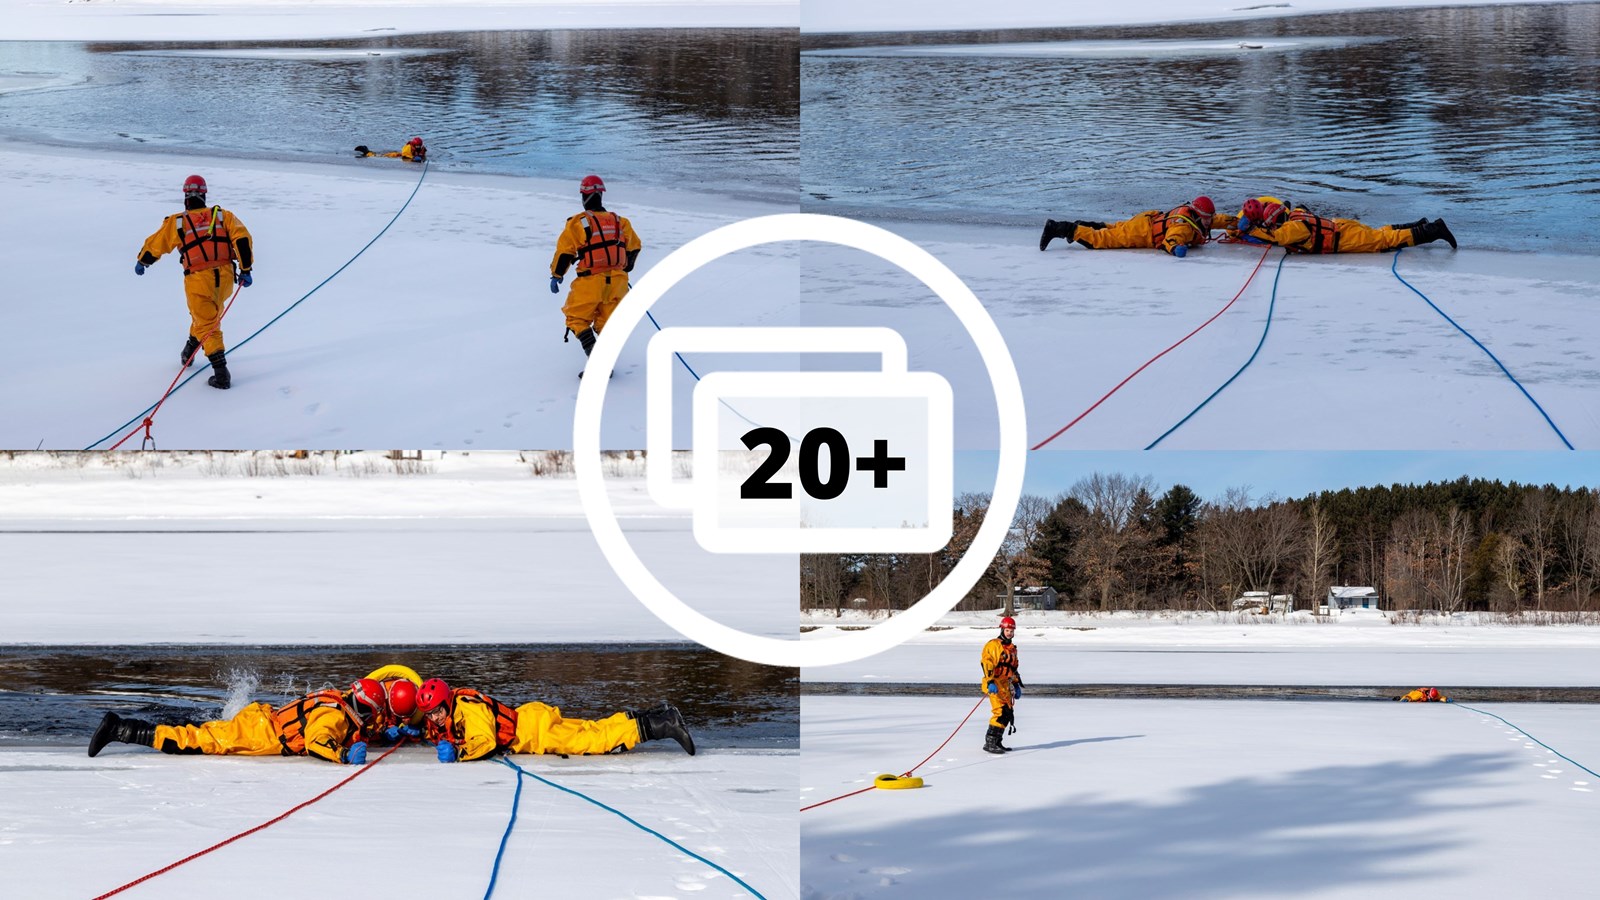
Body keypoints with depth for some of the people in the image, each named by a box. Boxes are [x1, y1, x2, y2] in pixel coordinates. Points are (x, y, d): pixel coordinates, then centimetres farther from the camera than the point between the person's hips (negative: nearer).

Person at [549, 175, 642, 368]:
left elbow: (564, 251, -7)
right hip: (617, 281, 4)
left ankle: (593, 352, -12)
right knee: (607, 322, 15)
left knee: (577, 318, 8)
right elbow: (634, 247, 17)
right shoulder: (620, 222, 7)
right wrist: (625, 269, 33)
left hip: (590, 281, -4)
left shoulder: (577, 223, -7)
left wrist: (556, 276, 5)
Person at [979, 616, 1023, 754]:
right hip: (995, 685, -9)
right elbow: (987, 663, -16)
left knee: (1008, 714, 8)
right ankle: (990, 742, -17)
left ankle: (996, 742, 15)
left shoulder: (1012, 648, 21)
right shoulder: (993, 645, -7)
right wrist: (990, 682, -26)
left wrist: (1016, 685, 25)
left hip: (1006, 685, 9)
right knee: (1000, 712, -18)